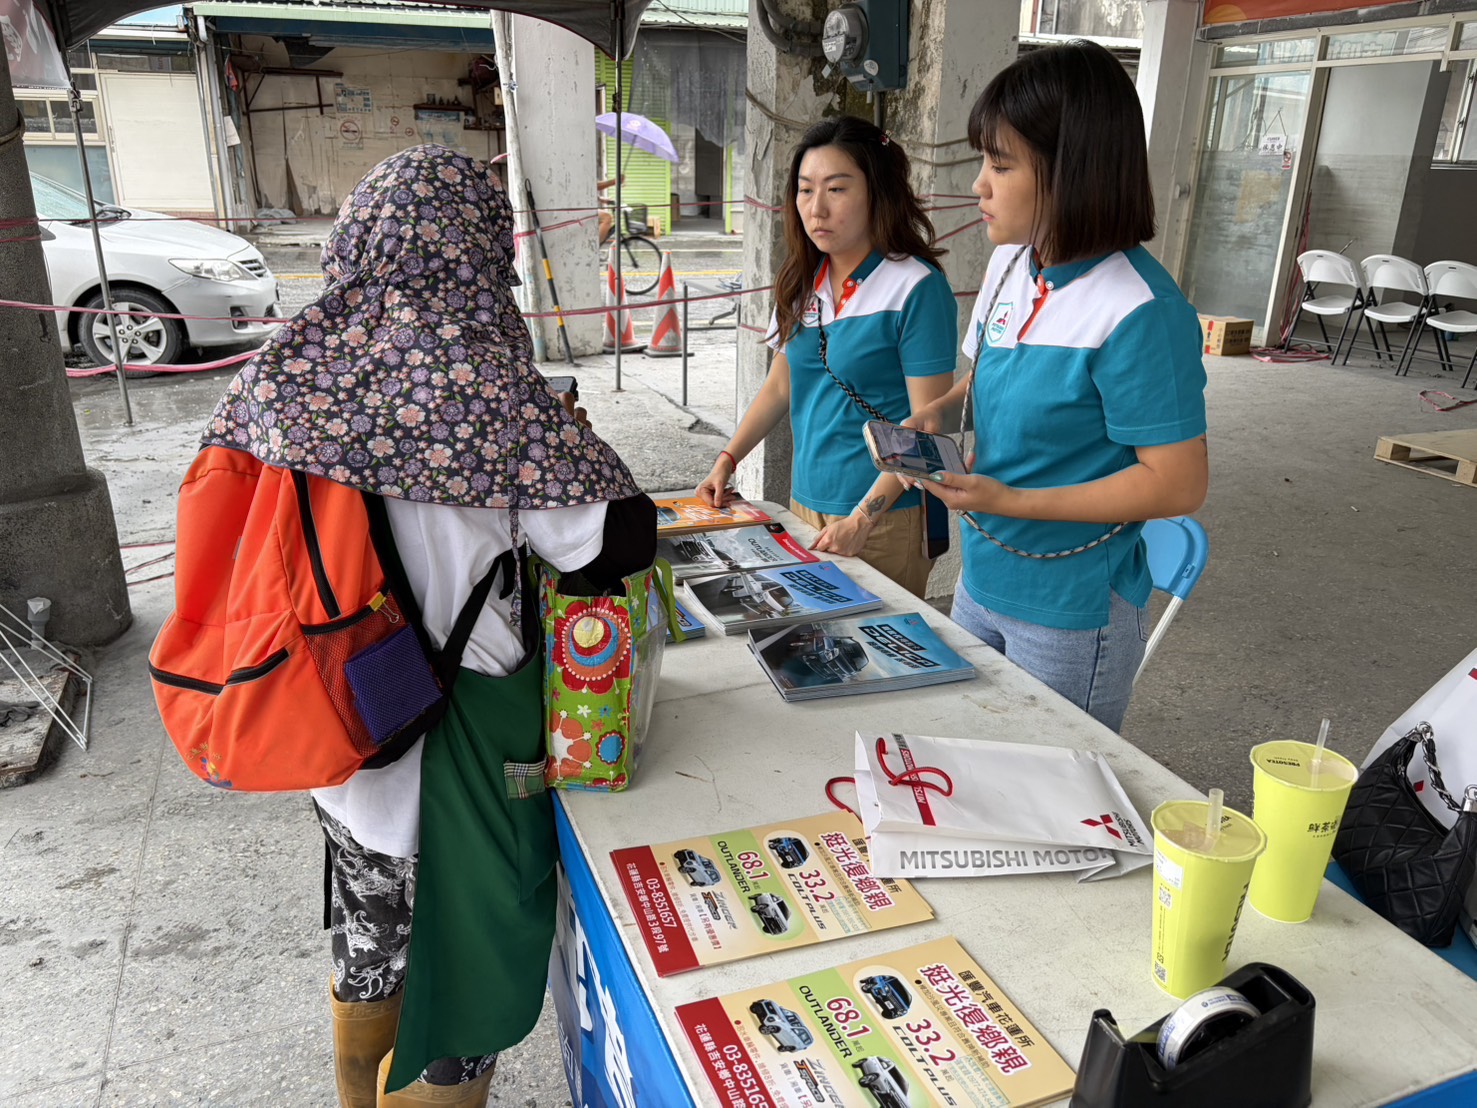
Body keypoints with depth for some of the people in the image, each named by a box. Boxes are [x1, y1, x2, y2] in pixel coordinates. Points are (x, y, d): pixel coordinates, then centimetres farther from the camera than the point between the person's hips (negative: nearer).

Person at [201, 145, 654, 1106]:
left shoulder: (283, 374, -6)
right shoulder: (489, 386, -23)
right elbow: (623, 540, -20)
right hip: (461, 732, -6)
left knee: (370, 945, 29)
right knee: (460, 964, 15)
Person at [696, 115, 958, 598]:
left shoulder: (918, 288, -13)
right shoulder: (803, 282, 7)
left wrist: (863, 518, -21)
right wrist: (726, 461, 7)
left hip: (885, 518, -6)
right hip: (805, 502, 6)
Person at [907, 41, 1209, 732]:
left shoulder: (1139, 313, -23)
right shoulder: (1008, 264, 0)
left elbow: (1177, 483, -21)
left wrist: (1013, 502, -24)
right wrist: (938, 413, -4)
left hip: (1072, 615, -7)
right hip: (981, 582, 8)